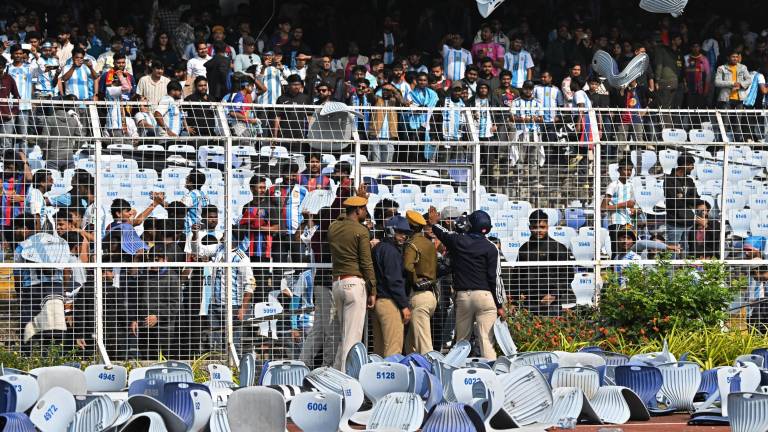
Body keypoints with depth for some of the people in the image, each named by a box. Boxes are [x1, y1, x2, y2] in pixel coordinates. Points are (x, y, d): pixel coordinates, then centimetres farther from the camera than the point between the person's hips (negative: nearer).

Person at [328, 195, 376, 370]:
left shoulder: (333, 227, 9)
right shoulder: (361, 231, -7)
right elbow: (367, 263, -9)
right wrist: (372, 291, -4)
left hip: (337, 282, 7)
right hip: (355, 283, -7)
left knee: (345, 333, 16)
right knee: (353, 336, -6)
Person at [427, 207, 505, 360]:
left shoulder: (457, 241, 5)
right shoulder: (491, 248, -4)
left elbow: (443, 234, 28)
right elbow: (495, 278, -6)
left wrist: (434, 223, 51)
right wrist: (499, 305, -2)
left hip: (462, 295, 3)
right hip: (485, 295, -3)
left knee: (461, 340, 12)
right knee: (486, 340, -8)